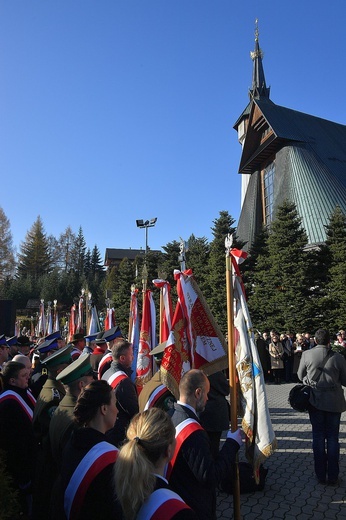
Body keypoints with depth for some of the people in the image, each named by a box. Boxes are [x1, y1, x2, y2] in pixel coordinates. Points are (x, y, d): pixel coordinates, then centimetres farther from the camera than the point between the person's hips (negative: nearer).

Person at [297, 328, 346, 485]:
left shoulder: (306, 355, -10)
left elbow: (301, 376, 3)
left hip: (315, 400, 1)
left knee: (318, 436, 12)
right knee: (332, 437, 11)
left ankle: (321, 475, 20)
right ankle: (333, 477, 18)